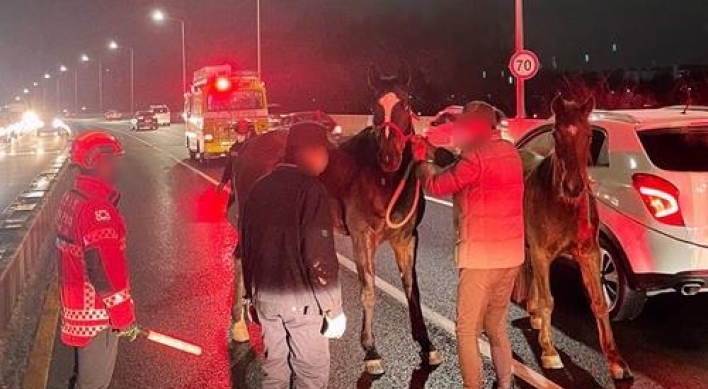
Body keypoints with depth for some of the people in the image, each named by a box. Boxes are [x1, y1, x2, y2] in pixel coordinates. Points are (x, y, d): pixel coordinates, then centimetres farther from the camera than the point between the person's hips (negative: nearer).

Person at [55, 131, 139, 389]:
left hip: (77, 306, 9)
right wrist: (124, 317, -17)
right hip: (96, 313, -9)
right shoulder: (97, 208, -25)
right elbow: (106, 272, -26)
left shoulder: (71, 199, 6)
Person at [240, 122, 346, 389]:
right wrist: (334, 308, -12)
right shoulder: (311, 188, -16)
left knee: (274, 367, 18)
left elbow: (246, 245, 12)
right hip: (301, 300, -6)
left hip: (265, 297, 7)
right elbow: (320, 255, -20)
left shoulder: (259, 187, 5)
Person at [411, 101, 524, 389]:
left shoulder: (476, 156, -17)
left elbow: (435, 186, -10)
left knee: (467, 332, 2)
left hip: (481, 256, -8)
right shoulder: (510, 153, 10)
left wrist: (422, 160, 8)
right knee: (496, 325, 20)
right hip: (512, 254, 8)